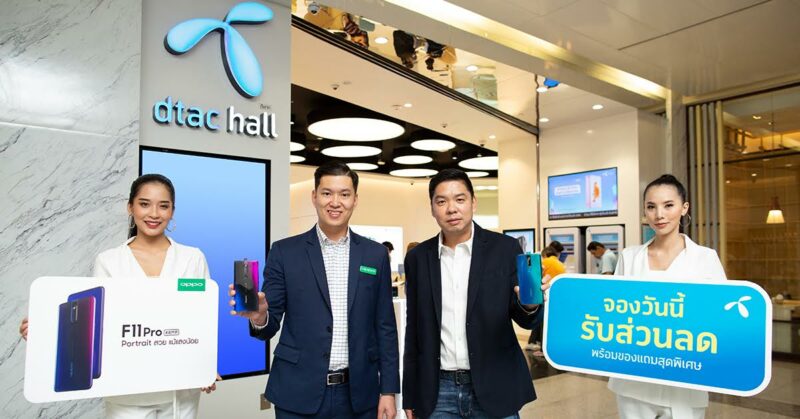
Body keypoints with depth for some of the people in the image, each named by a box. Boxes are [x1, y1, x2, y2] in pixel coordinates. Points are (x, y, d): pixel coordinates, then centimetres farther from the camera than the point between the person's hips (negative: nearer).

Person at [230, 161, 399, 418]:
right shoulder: (284, 252, -2)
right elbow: (271, 325, -2)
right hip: (299, 394, -1)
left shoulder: (376, 254, 3)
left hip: (359, 395, 2)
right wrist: (259, 316, -24)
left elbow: (385, 327, 5)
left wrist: (388, 390, 2)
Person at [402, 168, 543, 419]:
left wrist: (529, 304, -24)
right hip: (438, 392, 2)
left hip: (493, 388, -1)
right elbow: (414, 330, 7)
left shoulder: (505, 249, -5)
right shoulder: (418, 257, 2)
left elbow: (524, 320, -1)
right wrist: (410, 395, 7)